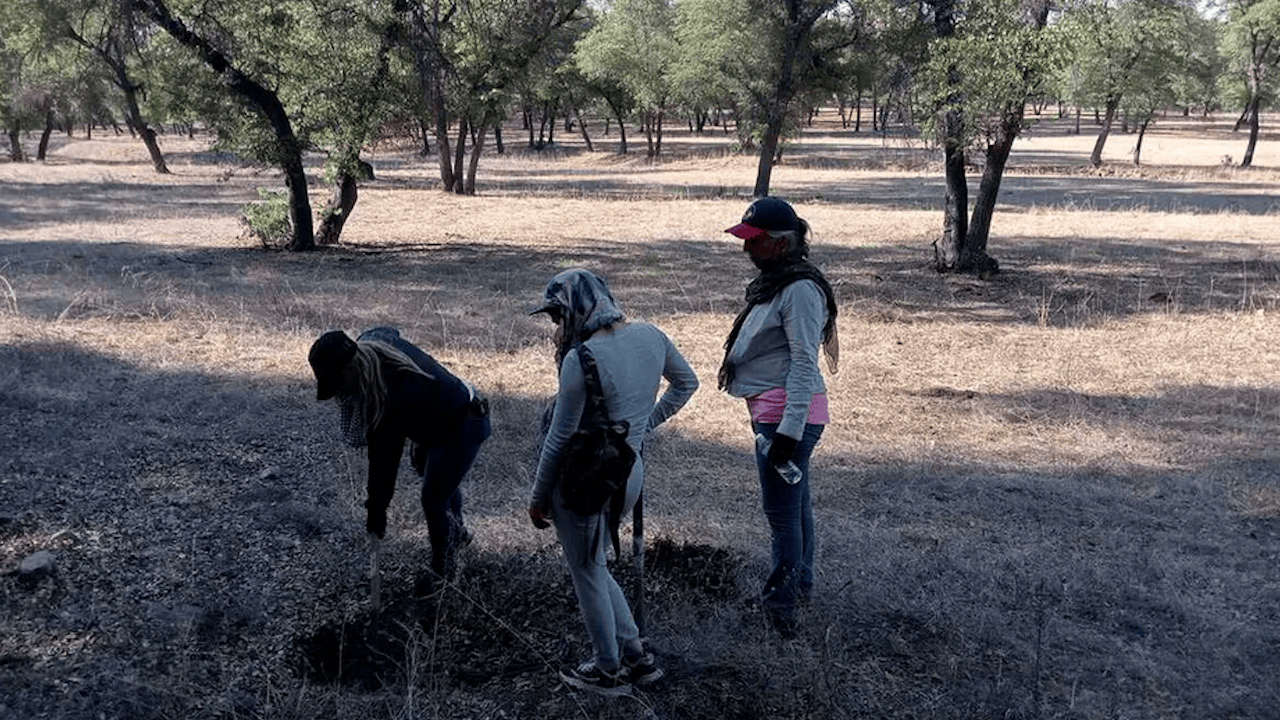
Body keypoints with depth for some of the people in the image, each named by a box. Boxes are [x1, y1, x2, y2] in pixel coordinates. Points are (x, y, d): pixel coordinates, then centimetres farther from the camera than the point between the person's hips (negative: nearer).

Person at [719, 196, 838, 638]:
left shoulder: (800, 290, -18)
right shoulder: (773, 283, 15)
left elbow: (804, 364, -22)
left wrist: (789, 430, -25)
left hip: (789, 415, -11)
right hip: (773, 413, 11)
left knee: (781, 510, -5)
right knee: (794, 502, 21)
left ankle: (780, 608, 5)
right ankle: (801, 583, 36)